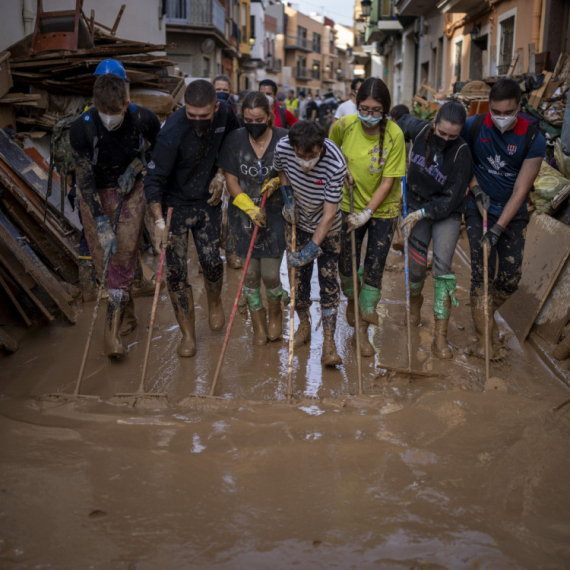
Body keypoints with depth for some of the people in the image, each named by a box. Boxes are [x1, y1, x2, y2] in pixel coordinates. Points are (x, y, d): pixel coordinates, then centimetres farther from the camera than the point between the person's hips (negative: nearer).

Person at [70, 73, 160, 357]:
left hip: (130, 191, 0)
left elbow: (156, 145, 6)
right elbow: (85, 180, -21)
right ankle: (128, 313, 28)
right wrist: (102, 226, -26)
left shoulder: (144, 119, -19)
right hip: (94, 195, 0)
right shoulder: (81, 128, -24)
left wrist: (135, 167, -11)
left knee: (123, 259, -9)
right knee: (103, 262, 3)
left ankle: (112, 332, -6)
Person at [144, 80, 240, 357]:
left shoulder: (224, 113, -12)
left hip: (207, 202, 3)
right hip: (175, 205, -3)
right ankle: (187, 334, 13)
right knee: (176, 270, -3)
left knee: (211, 261, -1)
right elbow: (154, 180, -22)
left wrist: (220, 175, -2)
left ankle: (215, 302, 33)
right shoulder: (172, 133, -27)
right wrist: (160, 222, -30)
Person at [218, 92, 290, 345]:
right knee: (250, 274, 7)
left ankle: (275, 313, 30)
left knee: (270, 274, -3)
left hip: (274, 213, -1)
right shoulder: (235, 140, -5)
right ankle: (258, 325, 27)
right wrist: (250, 208, -14)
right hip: (243, 215, 2)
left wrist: (278, 182, -18)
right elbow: (230, 179, -2)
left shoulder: (284, 139, -8)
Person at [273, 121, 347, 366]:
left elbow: (330, 213, -27)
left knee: (329, 281, -6)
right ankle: (304, 325, 28)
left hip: (326, 227, -3)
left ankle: (329, 341, 0)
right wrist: (287, 196, -9)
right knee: (297, 275, 6)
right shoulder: (283, 148, -23)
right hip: (297, 220, 3)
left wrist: (313, 247, -28)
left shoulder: (336, 164, -34)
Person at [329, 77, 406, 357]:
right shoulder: (344, 125, -14)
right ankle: (352, 299, 44)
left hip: (383, 209, -2)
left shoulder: (394, 134, -19)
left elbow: (388, 182, -17)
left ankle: (362, 329, 17)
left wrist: (367, 213, -22)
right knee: (346, 263, 8)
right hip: (350, 204, 2)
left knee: (374, 269, 1)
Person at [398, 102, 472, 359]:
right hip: (416, 205, 3)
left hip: (447, 213, -3)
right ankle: (415, 299, 38)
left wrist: (422, 213, -24)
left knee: (442, 265, -16)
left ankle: (440, 337, -13)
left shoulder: (461, 153, -20)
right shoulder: (420, 130, -11)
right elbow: (405, 119, 15)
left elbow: (452, 198, -20)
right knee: (416, 265, 0)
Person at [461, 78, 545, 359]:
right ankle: (485, 336, -2)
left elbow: (520, 191, -16)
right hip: (479, 209, 0)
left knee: (510, 279, -1)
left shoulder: (533, 139, -15)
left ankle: (484, 313, 29)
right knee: (482, 272, -12)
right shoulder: (473, 126, -11)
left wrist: (498, 229, -21)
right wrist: (476, 189, -8)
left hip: (512, 214, 1)